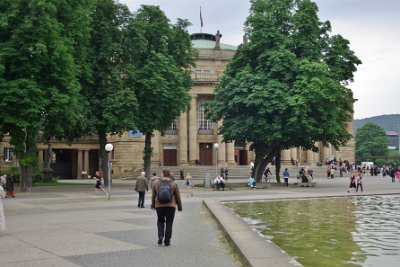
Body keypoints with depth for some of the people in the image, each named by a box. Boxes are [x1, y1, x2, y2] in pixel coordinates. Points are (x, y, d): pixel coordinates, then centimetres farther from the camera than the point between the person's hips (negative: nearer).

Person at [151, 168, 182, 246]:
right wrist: (179, 206, 13)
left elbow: (153, 195, 6)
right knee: (169, 223, 6)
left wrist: (153, 205, 17)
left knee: (160, 221, 17)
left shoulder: (156, 182, 1)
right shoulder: (173, 183, -1)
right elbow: (177, 196, 3)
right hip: (170, 205, -1)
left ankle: (160, 236, -2)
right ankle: (167, 241, 4)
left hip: (159, 205, 1)